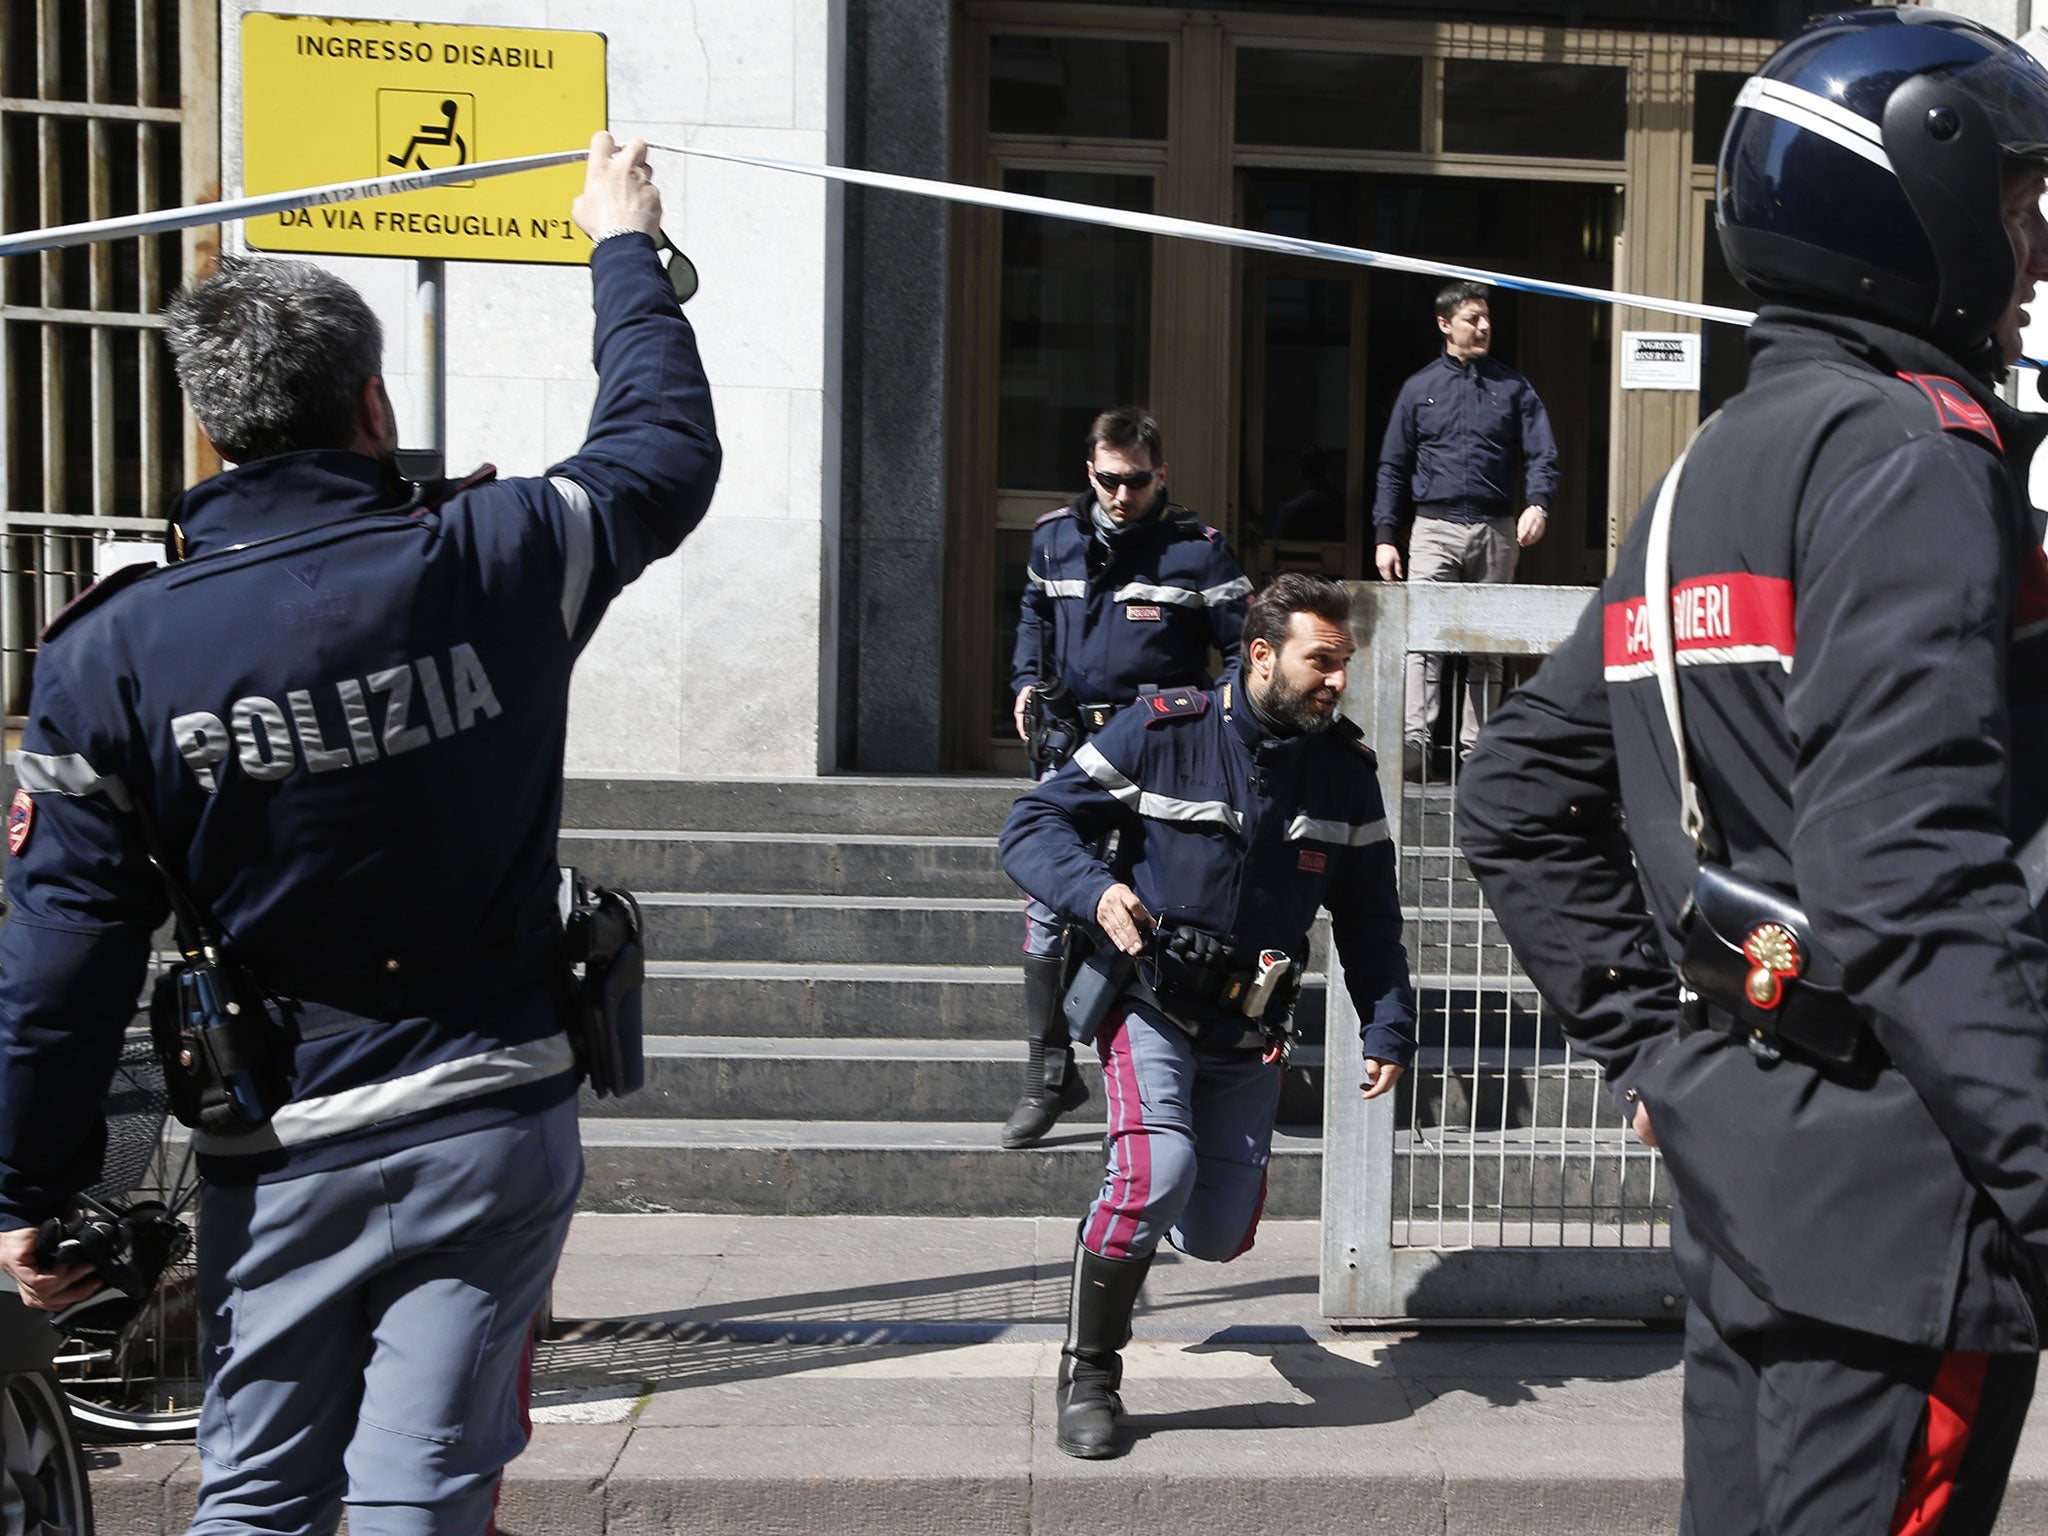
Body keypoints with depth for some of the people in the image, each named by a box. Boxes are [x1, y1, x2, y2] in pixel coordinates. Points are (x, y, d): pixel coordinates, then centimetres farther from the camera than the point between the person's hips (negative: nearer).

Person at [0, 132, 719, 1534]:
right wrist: (628, 249, 25)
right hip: (495, 1124, -1)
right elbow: (670, 446, 10)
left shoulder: (115, 652, -8)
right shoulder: (495, 561, -9)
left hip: (279, 1163, 1)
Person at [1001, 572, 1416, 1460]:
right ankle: (1088, 1376, -5)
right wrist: (1096, 891, -27)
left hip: (1252, 1033, 4)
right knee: (1158, 1171, -27)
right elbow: (1032, 825, -9)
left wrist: (1389, 1028, 1)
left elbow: (1368, 918, 10)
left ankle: (1146, 1210, 39)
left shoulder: (1346, 771, 2)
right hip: (1152, 1003, -4)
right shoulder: (1162, 735, -10)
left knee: (1217, 1236, 0)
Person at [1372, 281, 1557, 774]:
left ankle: (1475, 746, 10)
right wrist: (1385, 535, 2)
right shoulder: (1420, 388, 10)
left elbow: (1542, 454, 7)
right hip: (1435, 529, -1)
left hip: (1497, 531, 2)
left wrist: (1538, 503, -14)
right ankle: (1414, 741, -22)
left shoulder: (1513, 387, 11)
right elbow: (1393, 467, 10)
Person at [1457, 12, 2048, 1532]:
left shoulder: (1711, 471, 15)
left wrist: (1652, 1043, 17)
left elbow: (1519, 794, 18)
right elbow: (1913, 870, -24)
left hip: (1739, 1162, 9)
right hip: (1900, 1181, -9)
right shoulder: (1908, 452, -12)